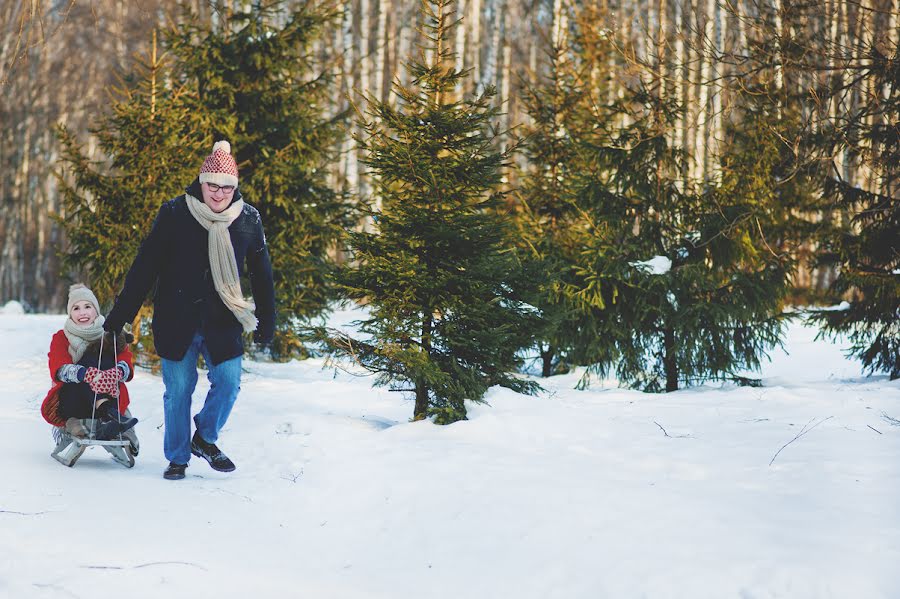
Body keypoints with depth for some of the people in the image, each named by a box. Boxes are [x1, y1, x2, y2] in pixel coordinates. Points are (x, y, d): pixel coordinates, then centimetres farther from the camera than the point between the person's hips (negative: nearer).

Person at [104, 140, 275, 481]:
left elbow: (262, 275, 8)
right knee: (178, 390, 3)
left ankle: (205, 439, 17)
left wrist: (266, 323, 8)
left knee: (228, 382, -8)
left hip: (223, 322, 2)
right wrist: (119, 316, -6)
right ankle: (177, 458, 20)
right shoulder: (175, 214, -8)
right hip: (176, 321, -1)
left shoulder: (248, 220, -2)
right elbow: (145, 267, -5)